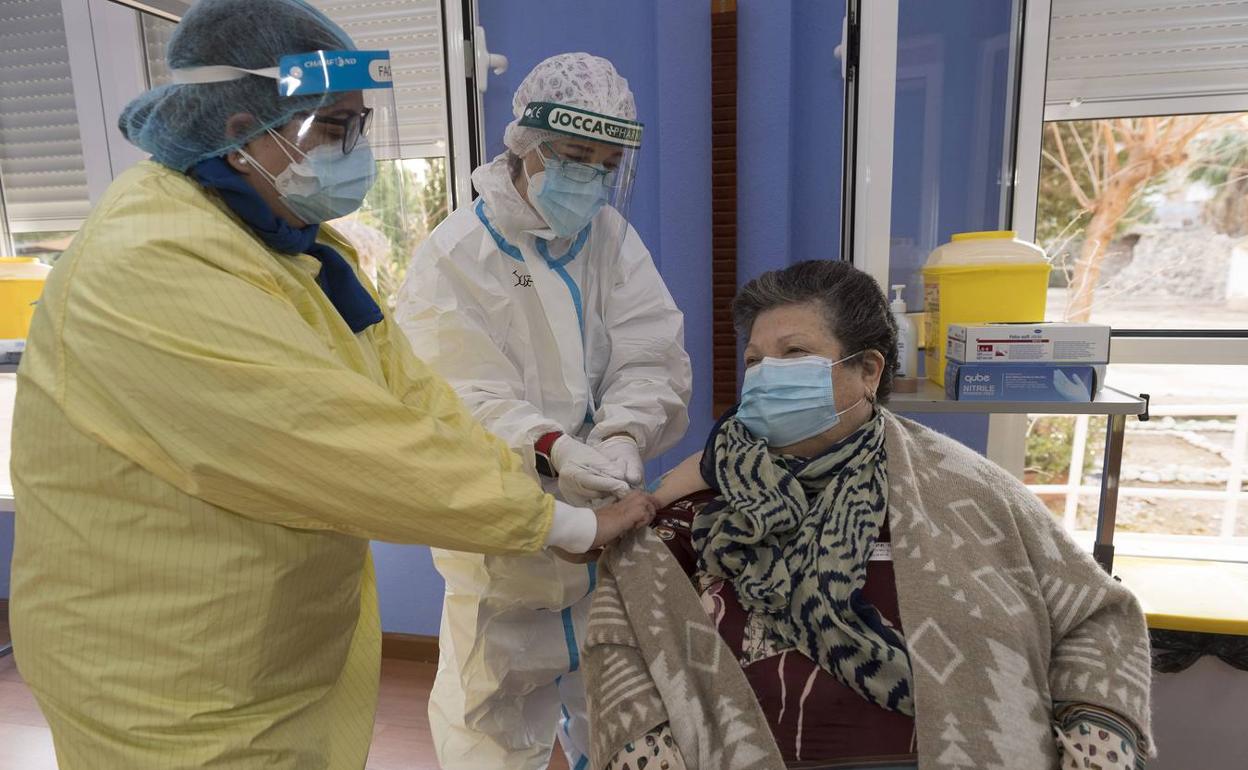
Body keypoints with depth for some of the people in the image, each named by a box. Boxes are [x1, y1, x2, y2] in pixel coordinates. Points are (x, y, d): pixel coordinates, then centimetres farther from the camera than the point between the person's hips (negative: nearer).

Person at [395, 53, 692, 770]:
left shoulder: (612, 236, 1)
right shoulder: (453, 256, -12)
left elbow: (652, 355, -9)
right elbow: (465, 397, -21)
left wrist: (623, 435, -28)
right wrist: (550, 450, -38)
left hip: (604, 516, 5)